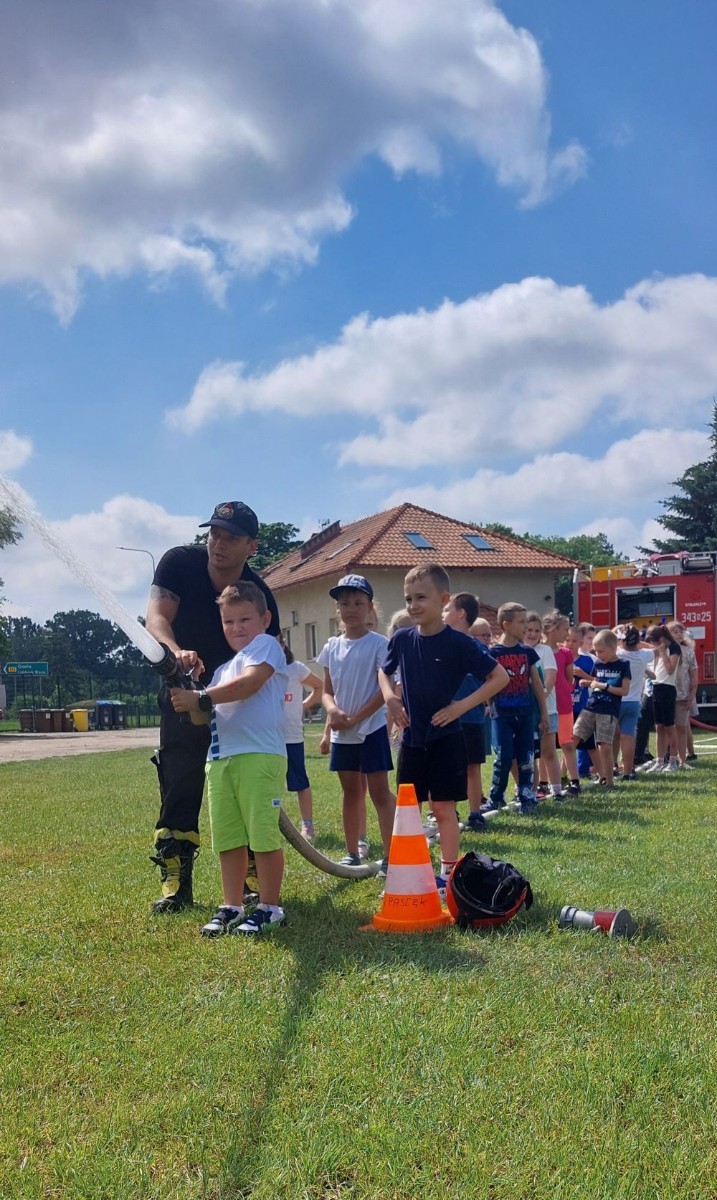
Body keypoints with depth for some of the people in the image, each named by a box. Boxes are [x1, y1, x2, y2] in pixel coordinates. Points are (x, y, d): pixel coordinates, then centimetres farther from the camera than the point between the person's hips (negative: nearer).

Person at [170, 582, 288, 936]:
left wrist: (201, 698, -19)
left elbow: (250, 682, -16)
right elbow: (204, 717, 21)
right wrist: (192, 704, -2)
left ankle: (269, 907, 6)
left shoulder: (267, 645, 2)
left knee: (263, 834, -4)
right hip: (220, 757, 8)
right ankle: (231, 907, 18)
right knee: (228, 838, 9)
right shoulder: (222, 669, 26)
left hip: (259, 754, -7)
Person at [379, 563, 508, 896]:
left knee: (443, 807, 1)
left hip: (445, 738, -4)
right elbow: (384, 672, 20)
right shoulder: (402, 639, 0)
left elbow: (500, 677, -9)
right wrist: (390, 697, 0)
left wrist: (463, 705, -15)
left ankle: (448, 874, 12)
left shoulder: (459, 643, -13)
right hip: (411, 737, 4)